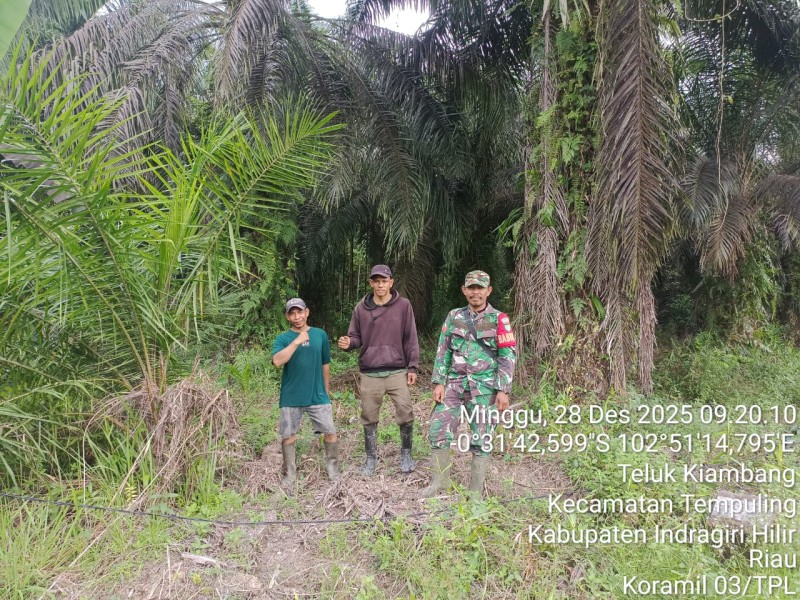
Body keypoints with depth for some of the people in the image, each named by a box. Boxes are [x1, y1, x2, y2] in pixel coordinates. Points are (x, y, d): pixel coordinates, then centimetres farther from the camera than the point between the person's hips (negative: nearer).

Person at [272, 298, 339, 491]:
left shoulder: (320, 335, 4)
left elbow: (325, 365, 11)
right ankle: (290, 475, 23)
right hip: (291, 397, -1)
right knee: (288, 436, 7)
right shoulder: (283, 338, -3)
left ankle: (333, 471, 22)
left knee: (330, 432, 3)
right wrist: (297, 341, -25)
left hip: (318, 395, 1)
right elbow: (277, 361, -22)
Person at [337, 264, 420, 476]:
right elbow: (356, 337, 9)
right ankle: (370, 458, 25)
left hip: (397, 372, -1)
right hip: (370, 373, 1)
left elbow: (410, 339, 1)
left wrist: (413, 367, -2)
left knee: (406, 415, -1)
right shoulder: (361, 308, 3)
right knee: (369, 418, 9)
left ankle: (405, 455, 21)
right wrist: (348, 343, -15)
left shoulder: (403, 305, 0)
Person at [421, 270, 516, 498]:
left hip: (484, 388, -3)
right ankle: (439, 481, 20)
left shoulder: (499, 319, -2)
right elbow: (443, 351, 8)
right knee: (439, 431, 2)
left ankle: (476, 492, 17)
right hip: (455, 384, 3)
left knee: (481, 440, 4)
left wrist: (503, 390, -11)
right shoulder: (453, 317, 8)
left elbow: (508, 356, -4)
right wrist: (439, 382, 0)